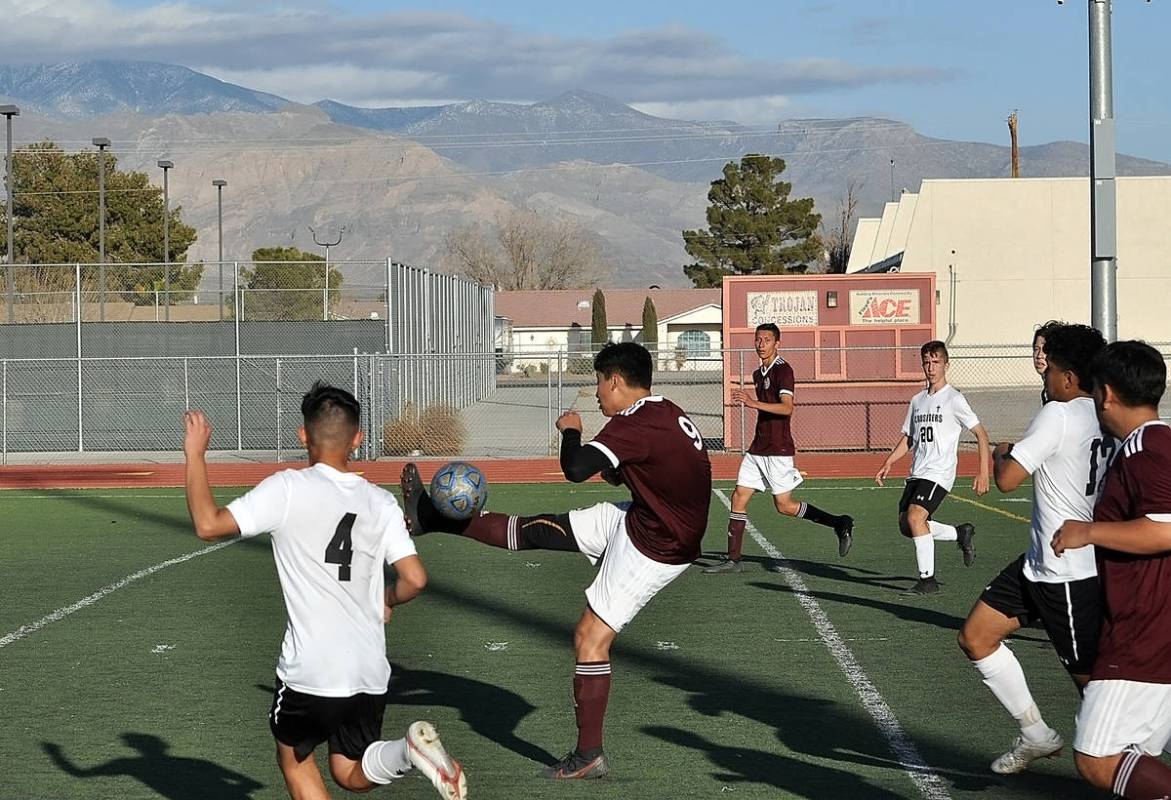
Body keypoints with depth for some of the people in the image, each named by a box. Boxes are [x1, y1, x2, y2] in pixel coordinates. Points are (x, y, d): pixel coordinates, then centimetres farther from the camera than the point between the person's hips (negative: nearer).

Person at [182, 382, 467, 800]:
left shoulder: (287, 489, -9)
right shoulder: (381, 502, 3)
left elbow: (208, 525, -14)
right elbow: (415, 579, -2)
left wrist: (195, 455, -3)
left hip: (310, 671, -4)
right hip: (370, 672, 4)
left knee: (293, 759, 21)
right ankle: (410, 749, -12)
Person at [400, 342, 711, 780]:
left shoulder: (635, 423, -25)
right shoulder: (668, 414, 5)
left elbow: (576, 469, -33)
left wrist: (571, 430, -12)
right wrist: (617, 471, 8)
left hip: (652, 550, -9)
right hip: (638, 519, 9)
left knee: (590, 638, -3)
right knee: (534, 530, 13)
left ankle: (589, 757, 5)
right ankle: (431, 518, 23)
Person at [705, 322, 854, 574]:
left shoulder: (783, 369, -12)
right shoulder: (758, 373, 16)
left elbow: (787, 408, -26)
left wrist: (754, 403, -33)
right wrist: (747, 398, 19)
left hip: (778, 449, -9)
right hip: (758, 447, 9)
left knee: (784, 505, -7)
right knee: (739, 497, 3)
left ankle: (840, 524, 5)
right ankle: (733, 559, 7)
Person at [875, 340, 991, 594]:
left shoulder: (954, 399, -5)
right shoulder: (917, 401, 15)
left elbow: (981, 434, -5)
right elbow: (908, 438, 23)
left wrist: (983, 472, -12)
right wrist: (888, 463, 9)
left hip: (940, 472, -8)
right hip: (917, 473, 8)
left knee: (915, 516, -24)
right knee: (906, 525, 2)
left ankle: (928, 579, -16)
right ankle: (960, 533, 20)